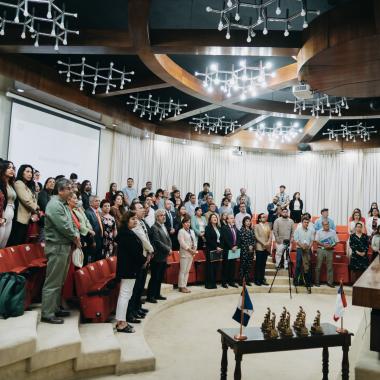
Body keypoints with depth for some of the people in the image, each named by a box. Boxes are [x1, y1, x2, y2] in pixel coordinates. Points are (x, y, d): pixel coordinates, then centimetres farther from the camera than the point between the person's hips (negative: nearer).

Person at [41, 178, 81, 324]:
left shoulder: (64, 204, 14)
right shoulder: (54, 205, -16)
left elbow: (71, 224, 17)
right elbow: (63, 227, -21)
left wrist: (76, 236, -2)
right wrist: (75, 238, -7)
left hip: (66, 246, 10)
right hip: (57, 247, -10)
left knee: (60, 281, 17)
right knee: (53, 282, -3)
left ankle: (55, 308, 28)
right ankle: (47, 314, 5)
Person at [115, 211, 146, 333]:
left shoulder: (124, 233, 13)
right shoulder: (128, 234, -19)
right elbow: (135, 252, -21)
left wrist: (143, 259, 6)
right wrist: (144, 259, -5)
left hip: (126, 267, 11)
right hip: (129, 268, -11)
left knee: (124, 294, 15)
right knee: (125, 294, -4)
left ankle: (121, 321, 23)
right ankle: (121, 323, 2)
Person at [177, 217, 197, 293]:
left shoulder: (192, 231, 17)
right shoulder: (181, 231, -5)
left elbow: (194, 241, 15)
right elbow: (182, 242, -13)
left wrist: (194, 249, -1)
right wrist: (190, 249, -15)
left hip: (191, 253, 7)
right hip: (184, 253, -7)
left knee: (187, 270, 8)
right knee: (183, 270, -5)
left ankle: (184, 286, 12)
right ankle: (181, 286, 0)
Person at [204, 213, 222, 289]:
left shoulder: (218, 228, 16)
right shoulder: (208, 228, -3)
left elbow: (220, 239, 15)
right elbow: (209, 240, -11)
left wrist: (220, 247, 0)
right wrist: (216, 247, -13)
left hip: (218, 249, 6)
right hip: (210, 250, -6)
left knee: (216, 267, 5)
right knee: (210, 266, -4)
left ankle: (213, 283, 12)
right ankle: (209, 284, 1)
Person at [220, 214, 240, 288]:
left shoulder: (235, 228, 14)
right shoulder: (224, 228, -6)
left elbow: (238, 238, 9)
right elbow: (226, 239, -14)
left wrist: (236, 246, -5)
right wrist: (232, 247, -15)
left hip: (234, 250, 6)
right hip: (227, 251, -6)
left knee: (232, 267, 10)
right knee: (225, 267, 1)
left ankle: (231, 281, 18)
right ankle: (224, 282, 8)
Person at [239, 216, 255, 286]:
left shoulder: (252, 230, 13)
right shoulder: (242, 230, -3)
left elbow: (254, 239, 9)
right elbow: (242, 239, -11)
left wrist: (252, 246, -6)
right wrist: (248, 246, -9)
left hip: (251, 250, 5)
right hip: (244, 250, -5)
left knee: (249, 265, 6)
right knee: (243, 265, -3)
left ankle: (247, 280, 13)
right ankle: (241, 281, 2)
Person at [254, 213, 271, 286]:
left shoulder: (268, 226, 16)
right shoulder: (256, 226, 2)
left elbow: (270, 235, 9)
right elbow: (257, 236, -8)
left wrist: (268, 242, -9)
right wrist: (263, 243, -15)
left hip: (266, 247, 5)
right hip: (259, 247, -4)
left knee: (263, 264, 7)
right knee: (258, 264, -3)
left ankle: (262, 279, 13)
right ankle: (257, 280, 2)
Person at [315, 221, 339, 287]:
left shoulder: (333, 232, 9)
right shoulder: (319, 232, 5)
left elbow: (336, 241, 6)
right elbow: (316, 241, -2)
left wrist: (331, 246, -12)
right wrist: (324, 245, -16)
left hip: (330, 250, 1)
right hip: (321, 249, -1)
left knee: (330, 267, 3)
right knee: (318, 266, 1)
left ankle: (330, 282, 10)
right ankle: (317, 282, 8)